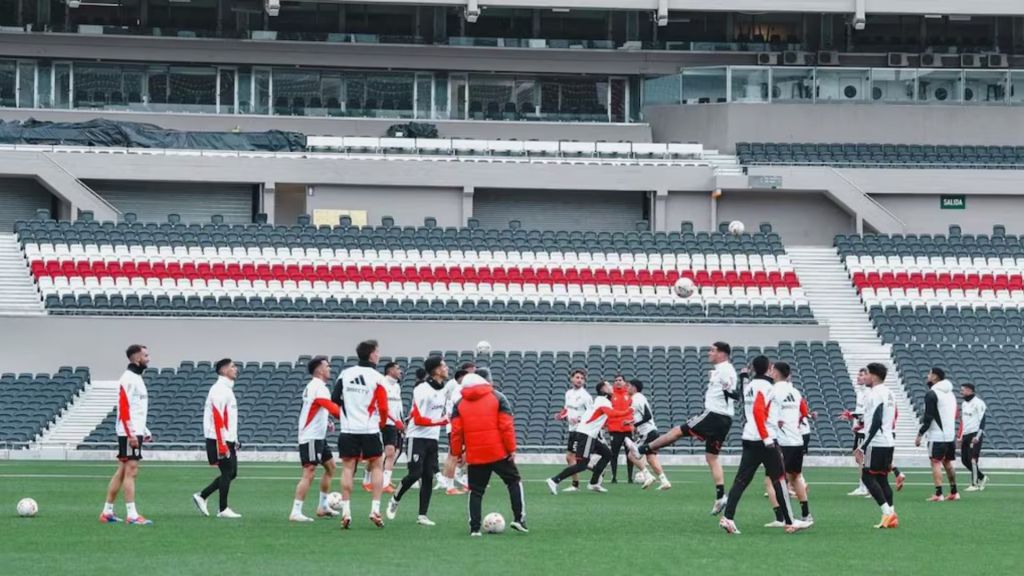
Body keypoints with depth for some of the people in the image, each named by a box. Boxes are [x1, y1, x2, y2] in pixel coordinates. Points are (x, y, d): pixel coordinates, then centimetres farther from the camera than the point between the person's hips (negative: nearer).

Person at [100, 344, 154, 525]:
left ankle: (107, 512, 14)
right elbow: (123, 409, -19)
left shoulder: (137, 378, 18)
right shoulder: (128, 378, -13)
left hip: (135, 433, 10)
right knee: (131, 471, -10)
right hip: (129, 433, -10)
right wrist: (131, 434, -23)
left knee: (122, 471, 11)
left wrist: (145, 431, 23)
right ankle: (132, 515, -11)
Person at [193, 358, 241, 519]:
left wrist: (234, 442, 19)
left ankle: (201, 497, 16)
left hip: (228, 440, 10)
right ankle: (223, 510, 2)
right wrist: (222, 445, -23)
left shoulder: (227, 389, 18)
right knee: (227, 472, -5)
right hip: (220, 440, -10)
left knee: (231, 473, 11)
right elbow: (218, 418, -20)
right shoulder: (219, 390, -14)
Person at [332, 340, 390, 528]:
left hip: (348, 429, 2)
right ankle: (375, 509, 2)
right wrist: (382, 423, 12)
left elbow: (335, 399, 4)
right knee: (377, 466, 10)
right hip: (370, 429, -2)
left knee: (348, 468, 4)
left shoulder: (345, 374, 3)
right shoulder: (377, 378, -7)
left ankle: (346, 511, -2)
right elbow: (383, 407, -8)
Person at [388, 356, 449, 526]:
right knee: (415, 474, -11)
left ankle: (422, 515, 4)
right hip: (418, 437, -7)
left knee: (428, 477, 2)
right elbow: (419, 419, -19)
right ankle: (394, 501, 12)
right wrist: (442, 421, -20)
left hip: (432, 439, 7)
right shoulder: (422, 390, -17)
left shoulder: (441, 389, 9)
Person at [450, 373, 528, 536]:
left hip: (474, 456, 1)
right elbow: (506, 425, -6)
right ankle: (519, 518, 4)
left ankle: (474, 528, 2)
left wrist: (457, 453, 10)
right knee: (514, 481, 14)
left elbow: (456, 431, 1)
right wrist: (511, 449, -2)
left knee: (476, 491, 10)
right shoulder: (497, 397, 2)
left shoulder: (459, 404, 6)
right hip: (499, 453, -1)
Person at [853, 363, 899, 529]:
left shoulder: (875, 394, -14)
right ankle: (891, 516, 6)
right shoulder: (888, 393, 16)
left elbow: (876, 423, -20)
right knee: (882, 478, 12)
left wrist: (863, 447, -19)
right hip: (889, 441, 9)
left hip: (877, 442, -9)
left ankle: (887, 512, -11)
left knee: (868, 476, -3)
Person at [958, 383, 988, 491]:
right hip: (965, 435, 9)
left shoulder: (978, 403, -11)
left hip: (974, 435, -9)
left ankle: (974, 484, -5)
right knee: (965, 460, 7)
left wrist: (977, 436, -22)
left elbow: (982, 421, -15)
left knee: (972, 459, -11)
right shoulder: (964, 404, 16)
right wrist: (960, 437, 20)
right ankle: (982, 478, 22)